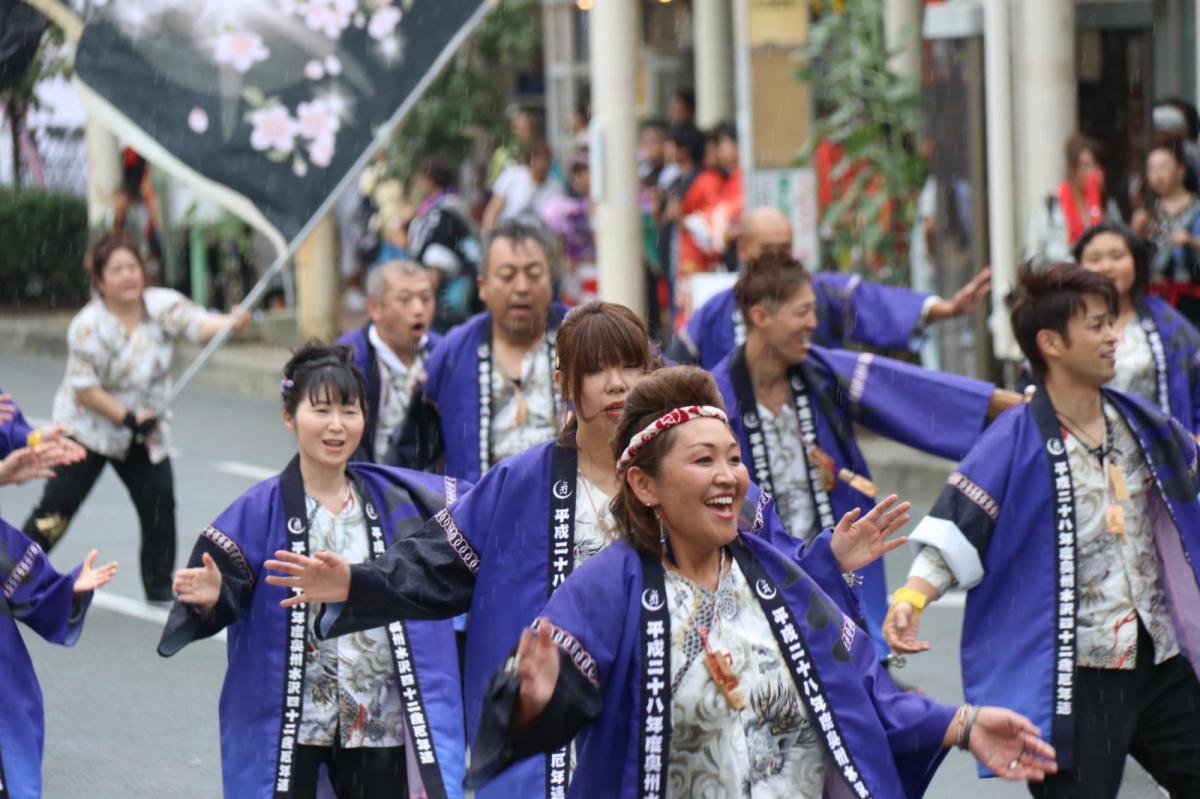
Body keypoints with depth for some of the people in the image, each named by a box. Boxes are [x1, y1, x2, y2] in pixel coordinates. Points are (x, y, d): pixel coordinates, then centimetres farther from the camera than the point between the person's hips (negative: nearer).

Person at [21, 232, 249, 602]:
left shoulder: (163, 305, -13)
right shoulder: (88, 327, -22)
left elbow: (199, 324, -29)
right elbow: (84, 389, -19)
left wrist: (232, 322, -51)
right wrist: (128, 418, -25)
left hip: (145, 431, 4)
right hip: (88, 429, -4)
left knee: (160, 502, -3)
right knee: (55, 510, -4)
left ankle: (159, 585, 12)